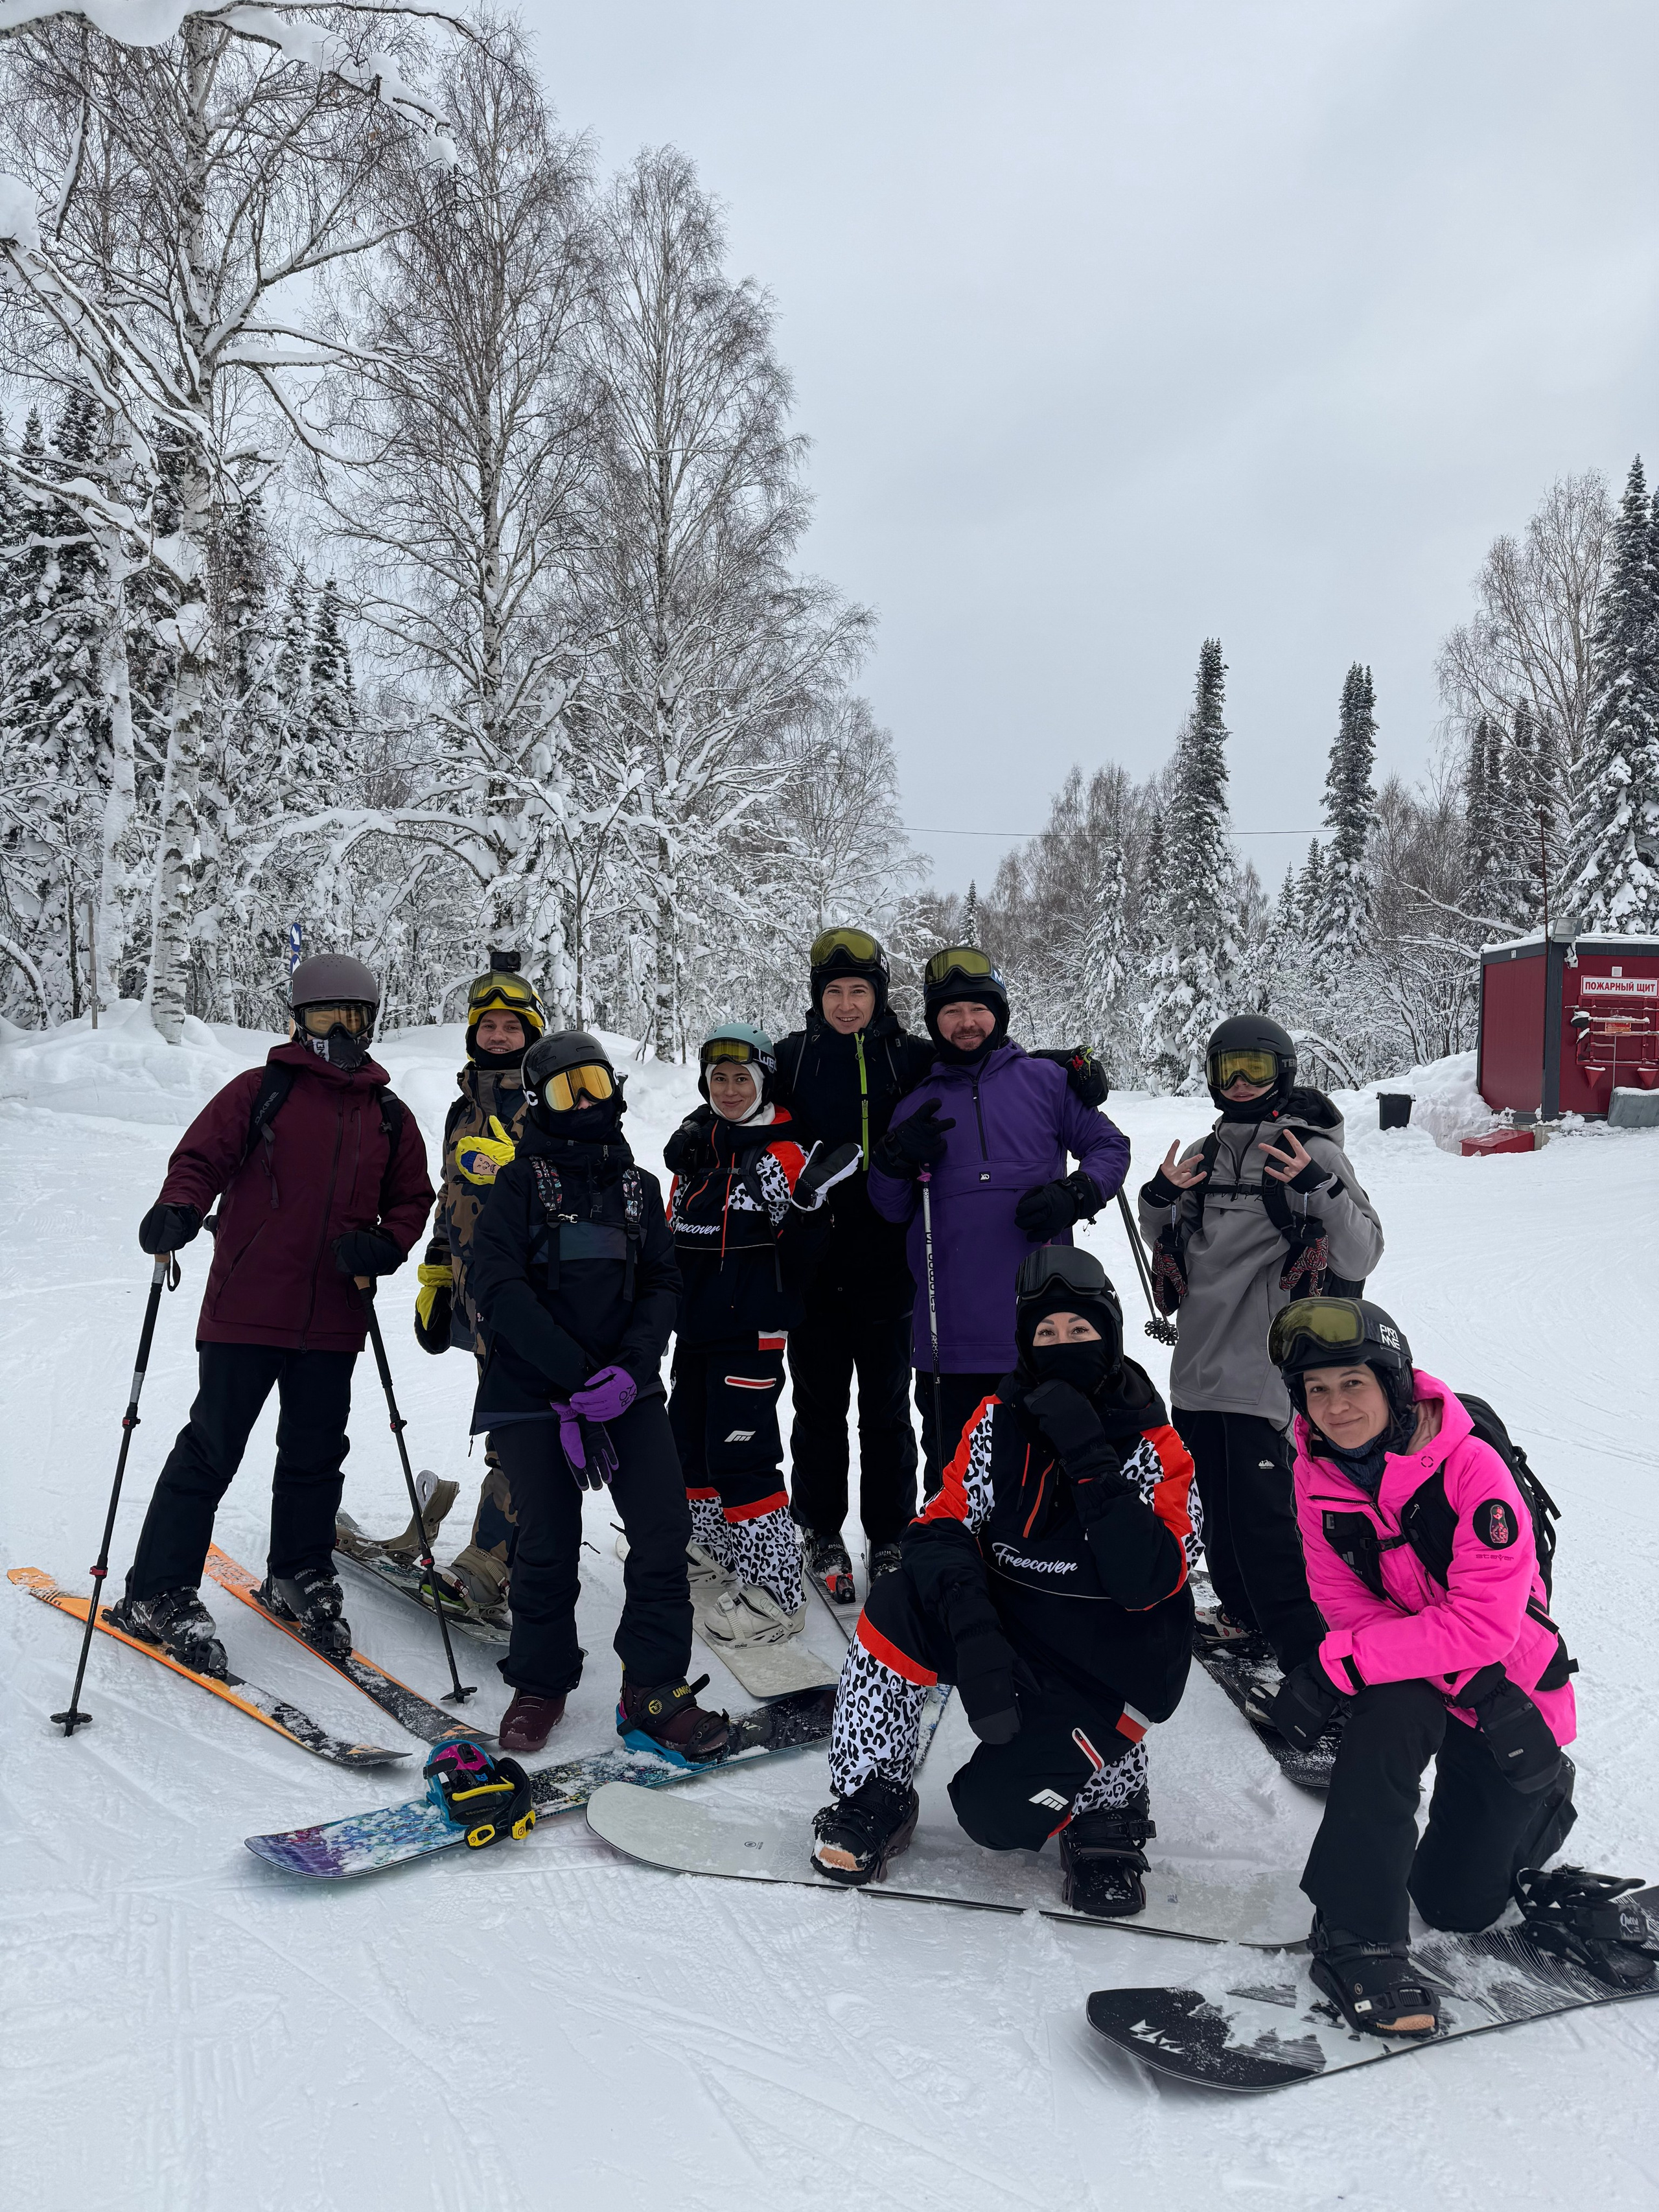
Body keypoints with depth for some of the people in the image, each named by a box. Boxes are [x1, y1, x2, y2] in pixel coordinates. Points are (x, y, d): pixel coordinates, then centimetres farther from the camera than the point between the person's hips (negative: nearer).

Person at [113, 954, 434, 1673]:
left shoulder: (390, 1117, 12)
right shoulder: (261, 1091, 0)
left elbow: (411, 1199, 17)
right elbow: (201, 1158, -4)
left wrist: (383, 1245, -2)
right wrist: (177, 1211, -24)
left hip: (333, 1320, 4)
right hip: (246, 1311, -4)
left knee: (315, 1453, 14)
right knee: (211, 1449, 0)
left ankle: (299, 1575, 33)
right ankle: (157, 1594, 12)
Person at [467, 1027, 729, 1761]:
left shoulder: (638, 1188, 15)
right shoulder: (519, 1183, 3)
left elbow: (661, 1286, 9)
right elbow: (499, 1290, -9)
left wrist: (631, 1369, -10)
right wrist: (577, 1375, -15)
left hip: (627, 1389, 3)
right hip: (532, 1391, -3)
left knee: (665, 1528, -9)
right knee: (548, 1543, -4)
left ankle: (653, 1691, 4)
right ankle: (540, 1685, 20)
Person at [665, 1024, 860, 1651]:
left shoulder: (782, 1156, -11)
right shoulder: (696, 1150, 10)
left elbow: (796, 1257, -13)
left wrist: (809, 1201, -29)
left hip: (752, 1330, -8)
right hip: (695, 1327, 8)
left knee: (740, 1453, -10)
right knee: (690, 1439, 19)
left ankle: (775, 1591, -1)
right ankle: (717, 1549, 38)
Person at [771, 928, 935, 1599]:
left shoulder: (913, 1060, 1)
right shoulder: (791, 1058, 3)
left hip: (887, 1265, 0)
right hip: (814, 1266, 0)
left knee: (887, 1408, 10)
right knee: (819, 1407, 9)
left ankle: (890, 1538, 22)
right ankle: (820, 1532, 25)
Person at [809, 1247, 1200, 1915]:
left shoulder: (1153, 1447, -12)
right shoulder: (1000, 1421, -3)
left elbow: (1147, 1582, -25)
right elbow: (940, 1527, -11)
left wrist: (1089, 1459, -31)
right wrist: (971, 1628, -30)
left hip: (1108, 1669, -3)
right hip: (1007, 1628, 3)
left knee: (997, 1813, -19)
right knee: (900, 1603, -25)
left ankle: (1108, 1808, 14)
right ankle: (875, 1795, -7)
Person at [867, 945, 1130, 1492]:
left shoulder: (1046, 1080, 5)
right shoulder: (919, 1105, 11)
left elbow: (1109, 1147, 9)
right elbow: (892, 1210, 12)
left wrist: (1073, 1196, -10)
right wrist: (897, 1158, -8)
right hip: (954, 1332, 2)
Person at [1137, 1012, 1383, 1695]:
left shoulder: (1313, 1152, -6)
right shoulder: (1205, 1155, 12)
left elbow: (1359, 1259, -13)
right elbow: (1172, 1249, 22)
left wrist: (1322, 1190, -28)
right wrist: (1160, 1200, 2)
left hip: (1265, 1368, -7)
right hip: (1200, 1364, 7)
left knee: (1263, 1510, -9)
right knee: (1219, 1503, 18)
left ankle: (1301, 1651, 2)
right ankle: (1244, 1616, 35)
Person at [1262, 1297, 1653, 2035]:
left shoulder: (1470, 1468, -28)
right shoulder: (1318, 1476, -13)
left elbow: (1487, 1623, -32)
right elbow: (1345, 1607, -13)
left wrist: (1337, 1664, -34)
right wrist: (1467, 1672, -28)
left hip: (1512, 1693, -2)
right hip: (1419, 1685, 2)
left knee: (1458, 1904, 6)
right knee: (1389, 1715, -34)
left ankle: (1541, 1796, 37)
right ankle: (1355, 1935, -20)